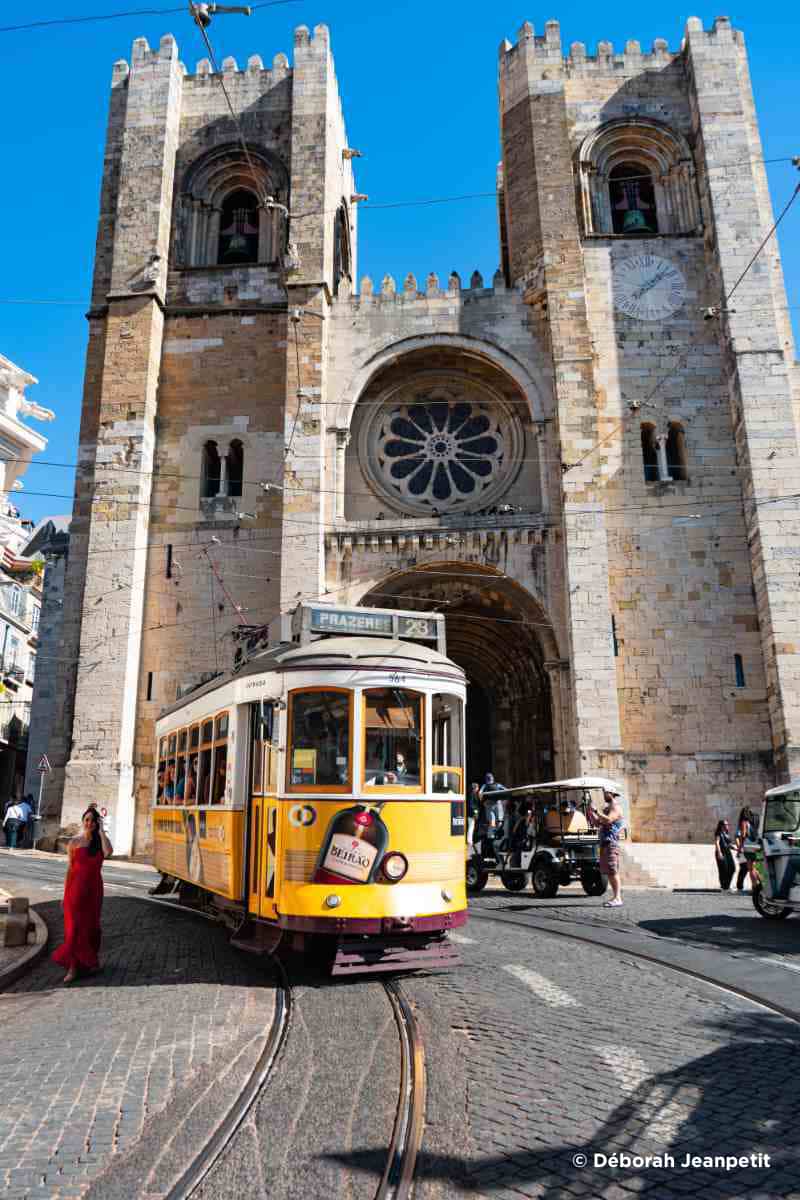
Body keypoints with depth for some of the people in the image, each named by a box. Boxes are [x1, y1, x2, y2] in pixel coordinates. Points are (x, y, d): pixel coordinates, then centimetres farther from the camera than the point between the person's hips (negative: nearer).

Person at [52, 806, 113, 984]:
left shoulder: (101, 841, 1)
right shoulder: (75, 842, 0)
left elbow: (108, 852, -22)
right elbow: (70, 869, 4)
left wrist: (101, 830, -15)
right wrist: (65, 894, 2)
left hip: (94, 888, 1)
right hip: (76, 888, -1)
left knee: (91, 925, 12)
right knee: (74, 927, -5)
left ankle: (89, 961, 30)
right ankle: (72, 967, -1)